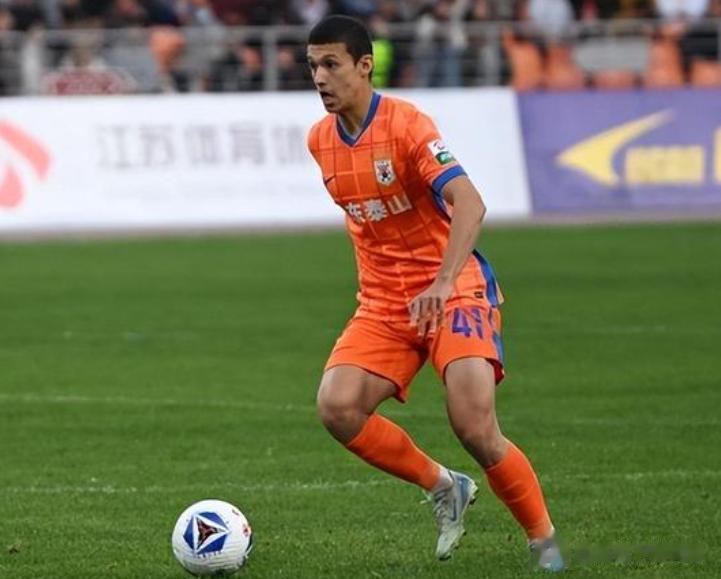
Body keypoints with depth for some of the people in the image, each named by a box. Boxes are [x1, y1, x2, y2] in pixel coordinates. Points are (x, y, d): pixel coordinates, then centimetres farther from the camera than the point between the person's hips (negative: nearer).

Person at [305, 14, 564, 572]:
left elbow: (469, 205, -29)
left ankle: (545, 543, 1)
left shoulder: (407, 125, -16)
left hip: (454, 291, -6)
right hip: (383, 303, 6)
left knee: (475, 426, -21)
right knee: (337, 405, -19)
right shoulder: (320, 140, 6)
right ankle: (443, 487, 3)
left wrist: (443, 283, -42)